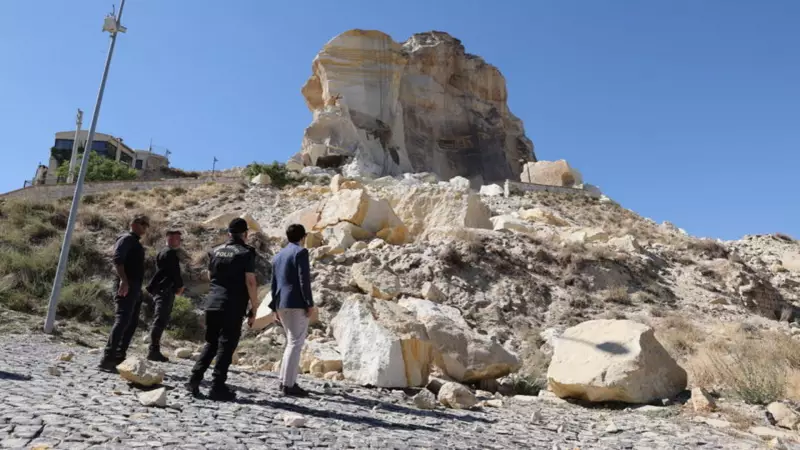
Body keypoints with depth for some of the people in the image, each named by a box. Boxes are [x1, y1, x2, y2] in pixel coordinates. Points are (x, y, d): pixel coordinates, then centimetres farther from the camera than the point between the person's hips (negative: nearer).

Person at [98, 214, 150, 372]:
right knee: (122, 321, -16)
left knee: (132, 323, 12)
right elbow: (117, 259, -20)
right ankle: (107, 359, -18)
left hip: (135, 288, 10)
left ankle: (119, 357, 18)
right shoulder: (127, 239, -5)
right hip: (126, 287, -10)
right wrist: (123, 280, -28)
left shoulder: (136, 242, 23)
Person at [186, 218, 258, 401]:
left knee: (210, 343, 18)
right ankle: (217, 387, 1)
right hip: (233, 307, -6)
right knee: (226, 346, 0)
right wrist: (254, 308, -8)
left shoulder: (215, 251, 12)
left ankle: (194, 380, 13)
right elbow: (250, 282, -13)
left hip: (212, 303, 6)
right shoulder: (246, 253, -7)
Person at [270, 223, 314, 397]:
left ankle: (285, 380, 19)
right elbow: (303, 280, -15)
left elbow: (274, 283, 18)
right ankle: (288, 384, -7)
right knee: (295, 343, -6)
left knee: (291, 342, 18)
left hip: (282, 304, 8)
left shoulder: (278, 255, 18)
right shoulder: (300, 252, -7)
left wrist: (275, 307, 21)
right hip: (296, 304, -8)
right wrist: (310, 303, -13)